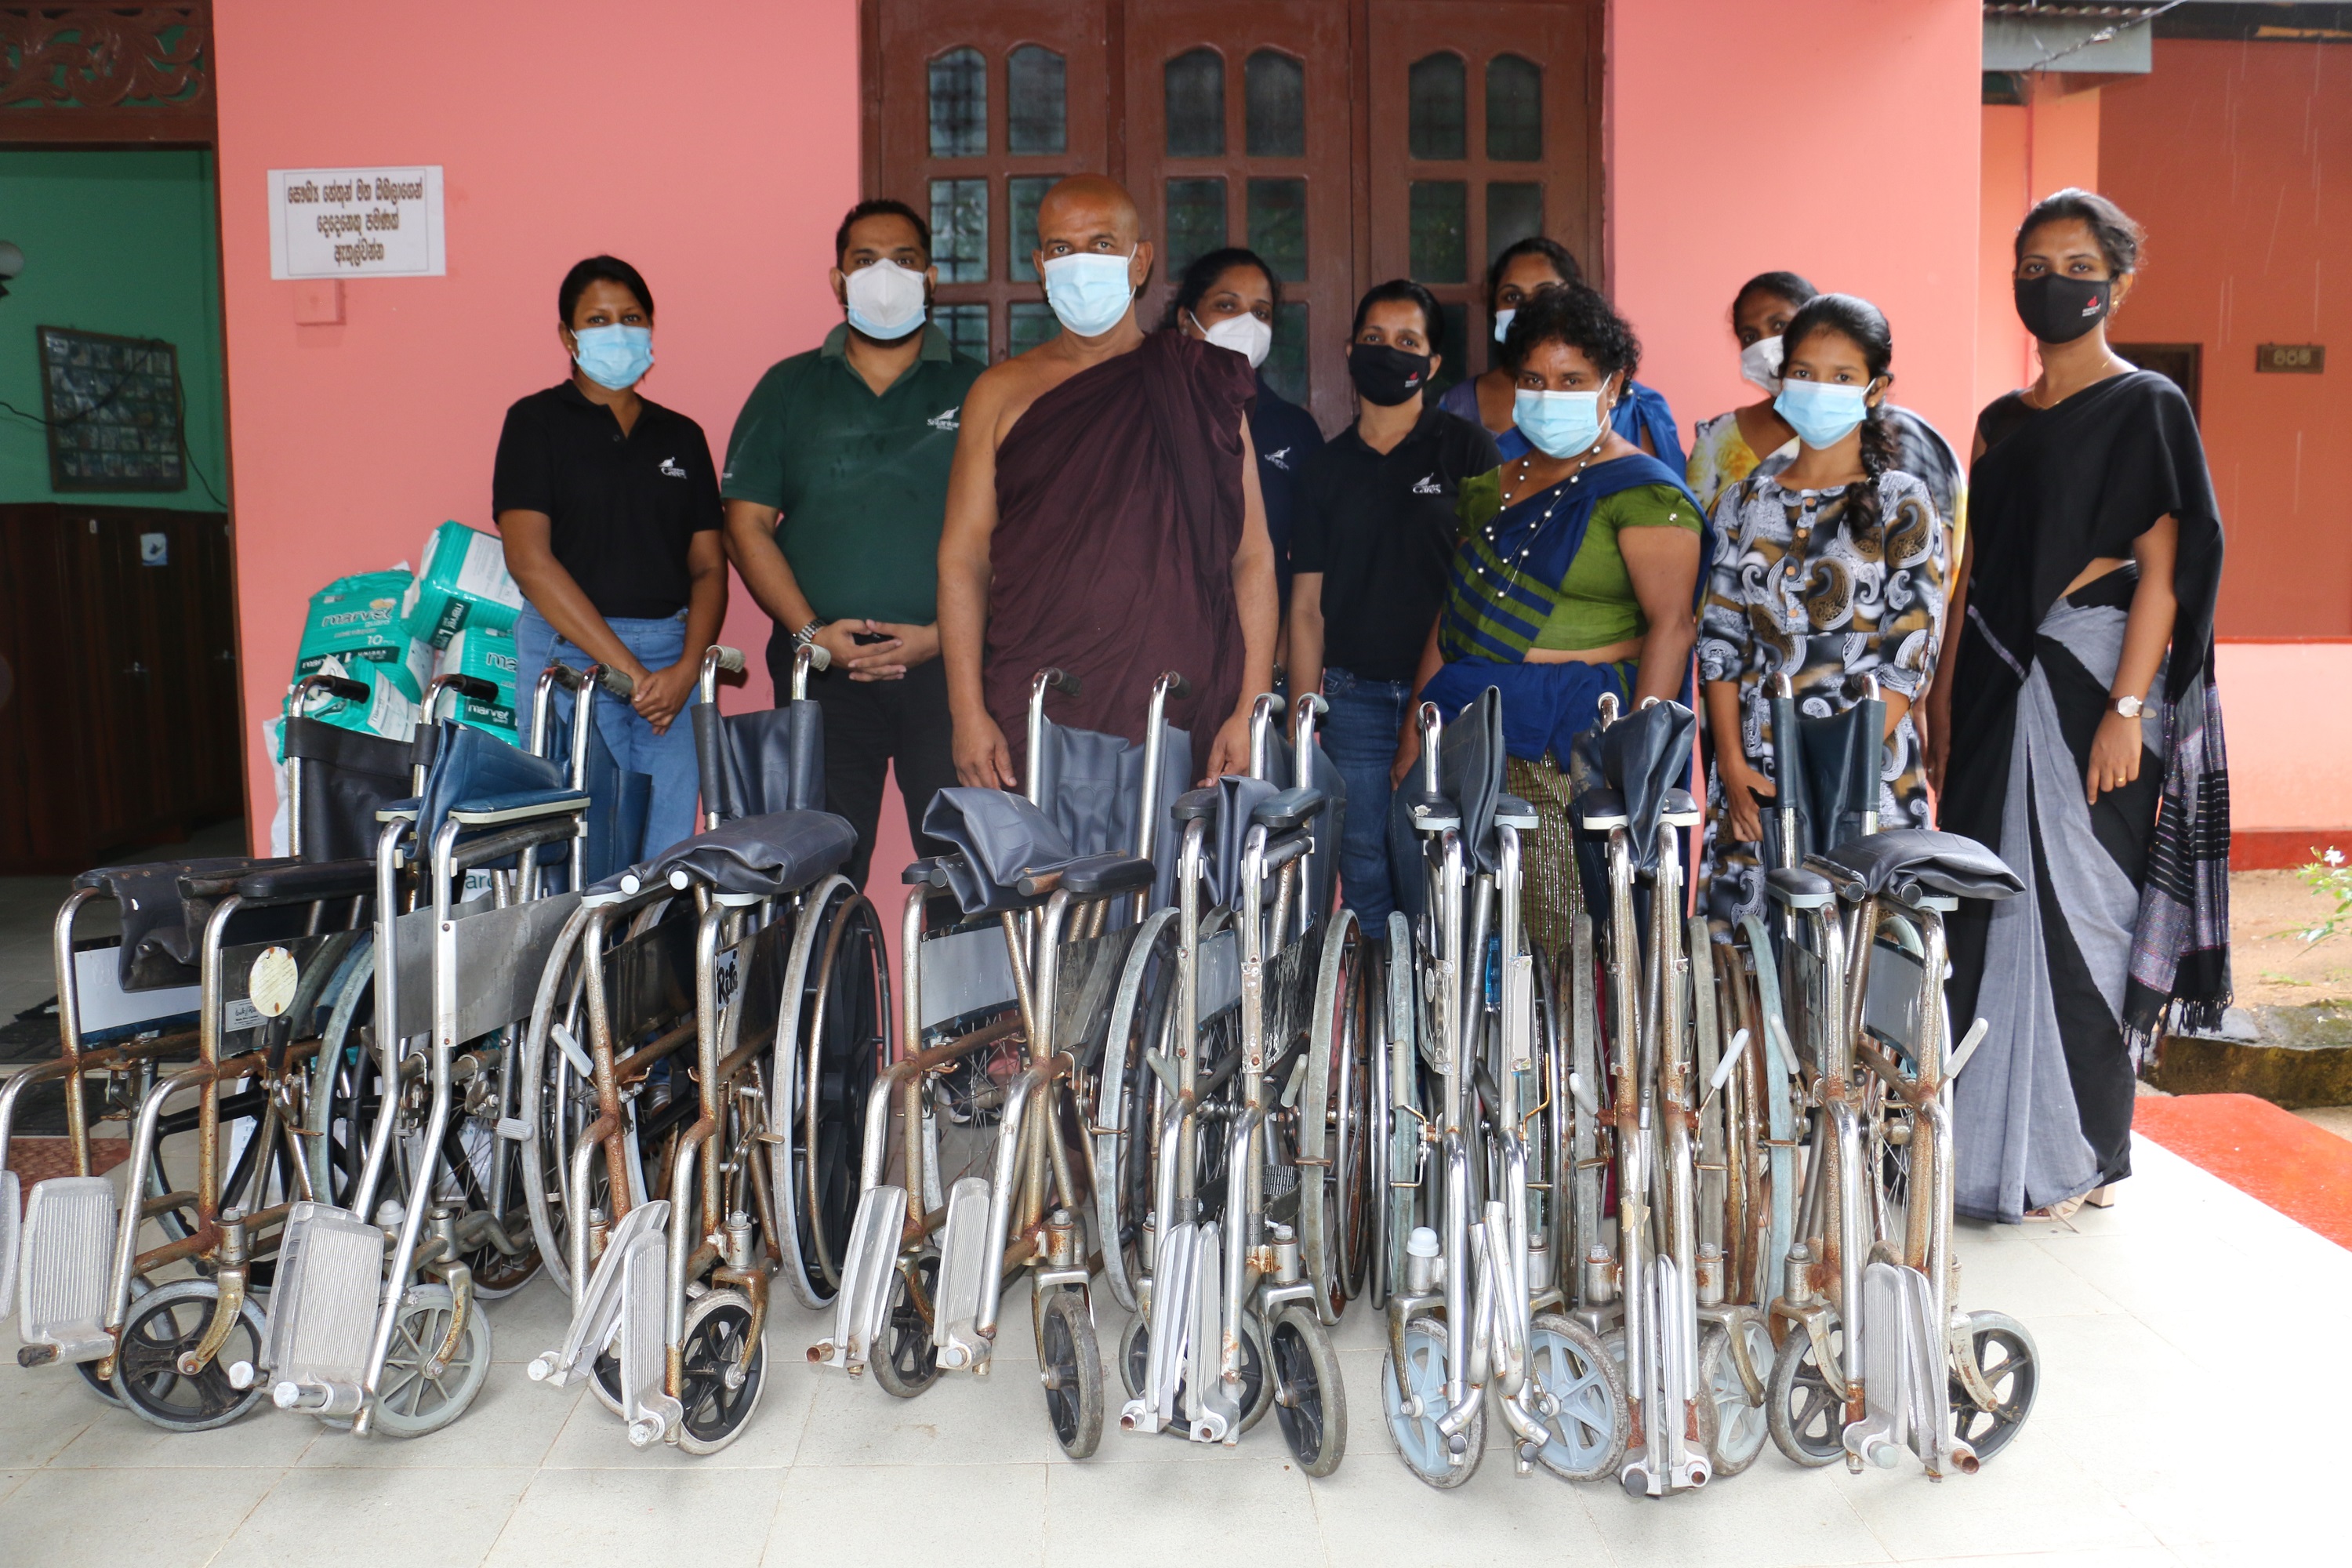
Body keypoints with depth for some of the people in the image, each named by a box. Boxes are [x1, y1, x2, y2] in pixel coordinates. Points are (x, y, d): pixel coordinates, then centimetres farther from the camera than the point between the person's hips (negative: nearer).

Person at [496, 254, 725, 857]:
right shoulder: (537, 422, 4)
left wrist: (687, 667, -7)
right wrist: (626, 668, -14)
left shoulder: (681, 436, 16)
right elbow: (529, 559, -7)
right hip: (571, 656, -3)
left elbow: (709, 567, 12)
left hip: (674, 657, 4)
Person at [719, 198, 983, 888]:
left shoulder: (975, 391, 9)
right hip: (822, 668, 1)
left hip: (946, 663, -1)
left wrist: (943, 633, -9)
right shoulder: (789, 388, 14)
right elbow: (746, 523, 8)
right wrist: (810, 631, -5)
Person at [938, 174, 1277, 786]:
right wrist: (969, 714, -4)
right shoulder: (1003, 393, 10)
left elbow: (1253, 557, 6)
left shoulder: (1203, 385, 9)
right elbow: (963, 558, 6)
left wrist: (1251, 711, -3)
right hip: (1030, 725, 0)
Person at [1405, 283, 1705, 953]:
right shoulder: (1494, 485, 18)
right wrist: (1415, 728, 14)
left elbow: (1671, 625, -11)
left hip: (1575, 744, -6)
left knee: (1567, 946, -7)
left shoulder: (1641, 491, -3)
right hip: (1468, 734, 6)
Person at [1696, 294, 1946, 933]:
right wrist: (1732, 764, -3)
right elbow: (1720, 639, 7)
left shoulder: (1902, 505, 1)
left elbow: (1908, 659, -6)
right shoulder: (1747, 501, 10)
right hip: (1752, 779, 3)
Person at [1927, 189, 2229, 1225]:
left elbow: (2163, 570, -9)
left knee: (2073, 903, -2)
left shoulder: (2146, 407, -2)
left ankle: (2073, 1154, 11)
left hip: (2087, 677, -6)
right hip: (1996, 681, 6)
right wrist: (1941, 706, 10)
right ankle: (1982, 1136, 18)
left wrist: (2127, 710, -18)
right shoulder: (2000, 420, 16)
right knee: (1986, 899, 6)